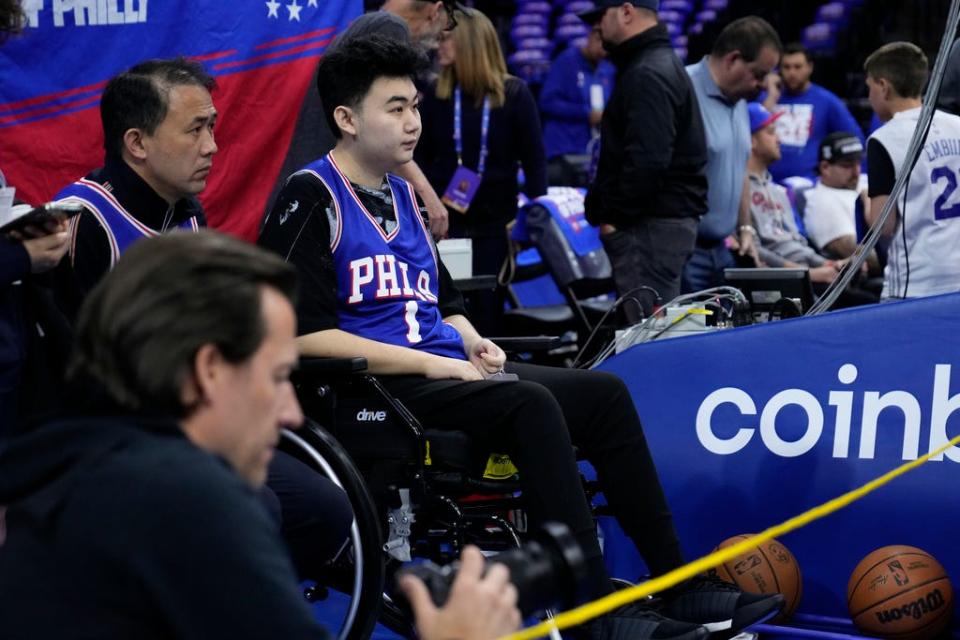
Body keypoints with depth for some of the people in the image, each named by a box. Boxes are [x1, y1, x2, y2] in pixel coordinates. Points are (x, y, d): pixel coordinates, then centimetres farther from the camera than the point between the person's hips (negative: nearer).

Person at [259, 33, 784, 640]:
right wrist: (431, 363, -17)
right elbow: (303, 336, -17)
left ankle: (680, 585, -3)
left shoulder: (401, 193, 20)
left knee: (603, 391, -4)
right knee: (530, 404, -30)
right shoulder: (311, 199, -8)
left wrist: (473, 343, 3)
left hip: (444, 372, 9)